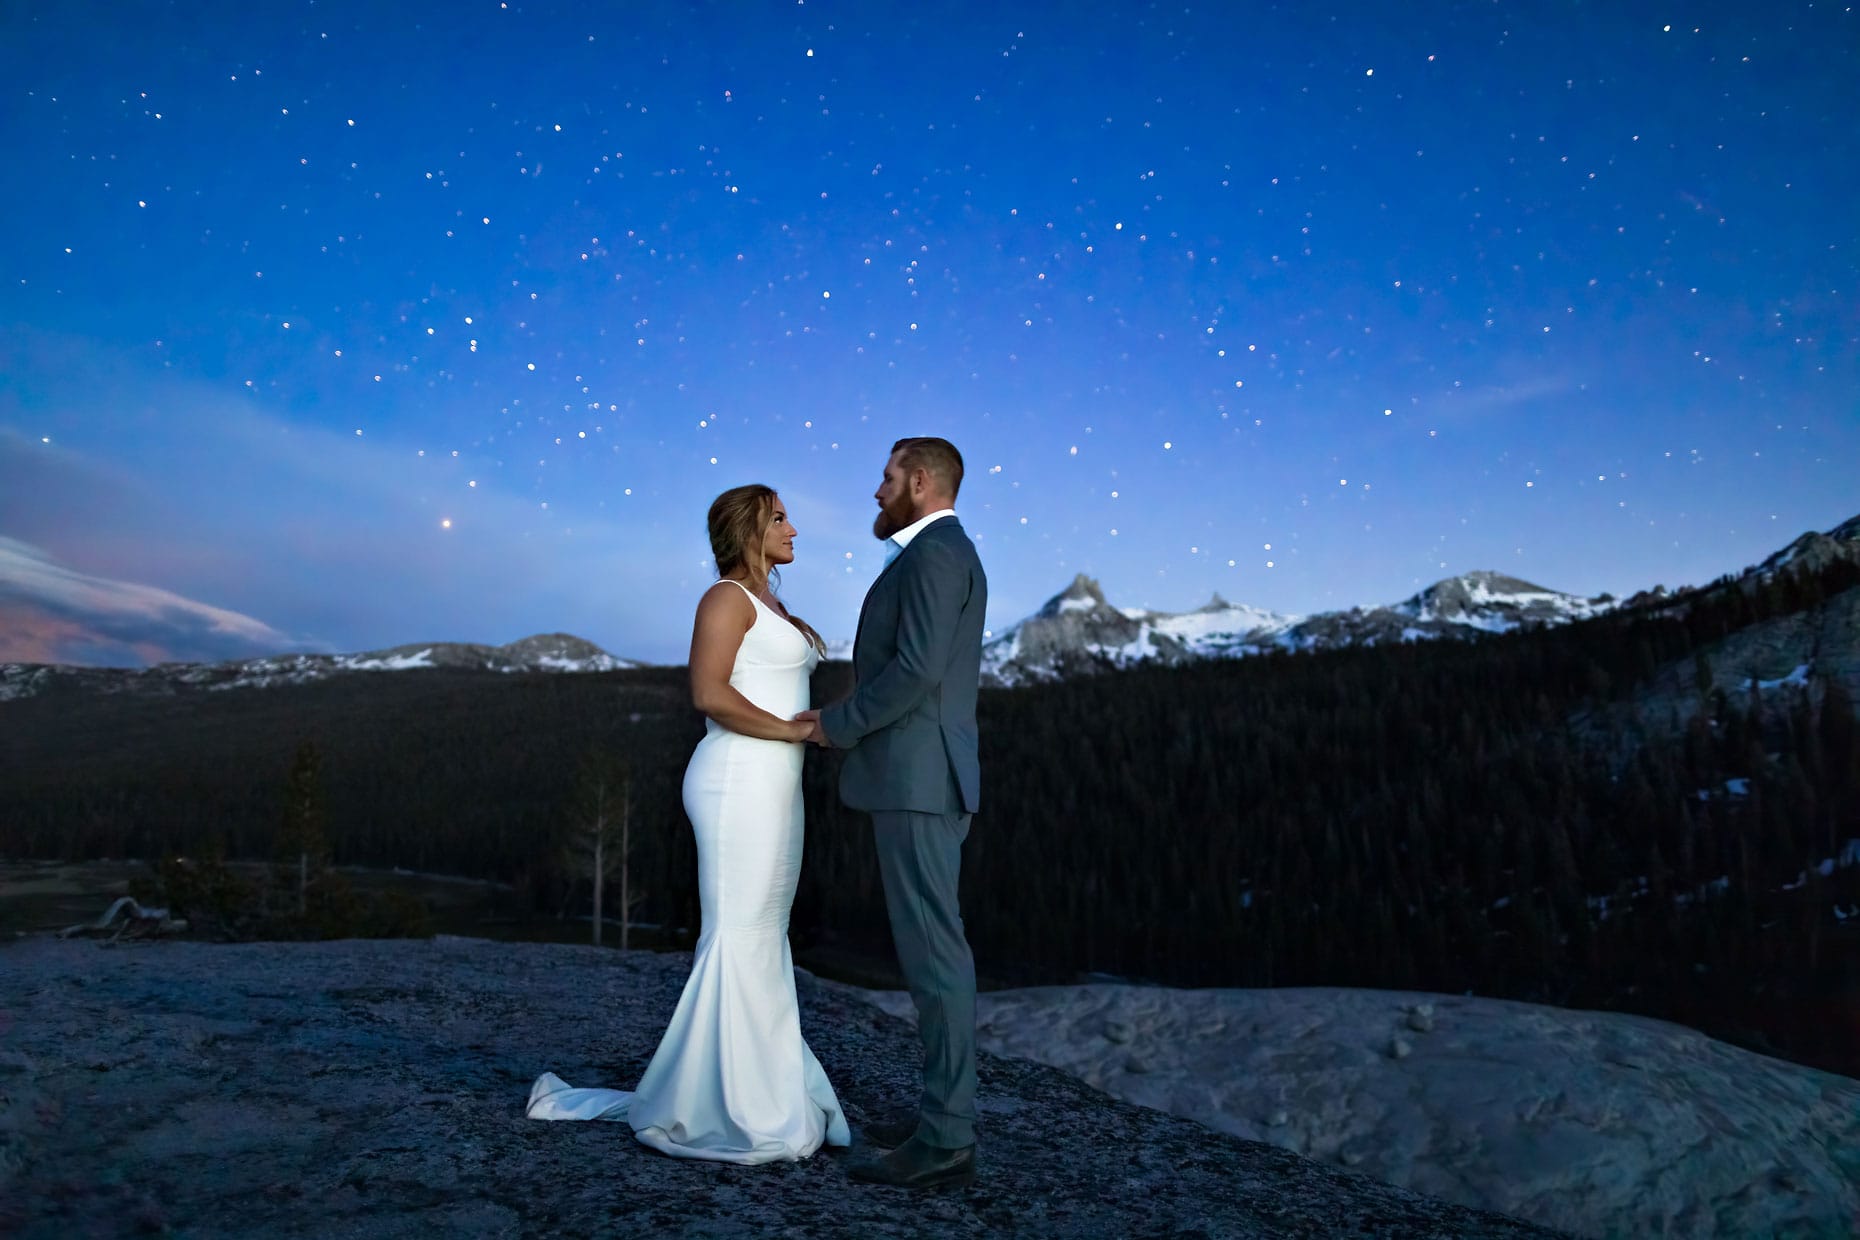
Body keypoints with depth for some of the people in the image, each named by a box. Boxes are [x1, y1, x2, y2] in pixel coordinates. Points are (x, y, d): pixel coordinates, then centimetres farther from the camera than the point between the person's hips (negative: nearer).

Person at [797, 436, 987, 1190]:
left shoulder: (935, 551, -12)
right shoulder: (942, 558, 22)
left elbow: (916, 669, -22)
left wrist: (837, 726, -10)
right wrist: (851, 722, 16)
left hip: (915, 779, -11)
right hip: (922, 778, 11)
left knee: (932, 949, -7)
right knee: (931, 947, 13)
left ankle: (945, 1141, -1)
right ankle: (946, 1112, 21)